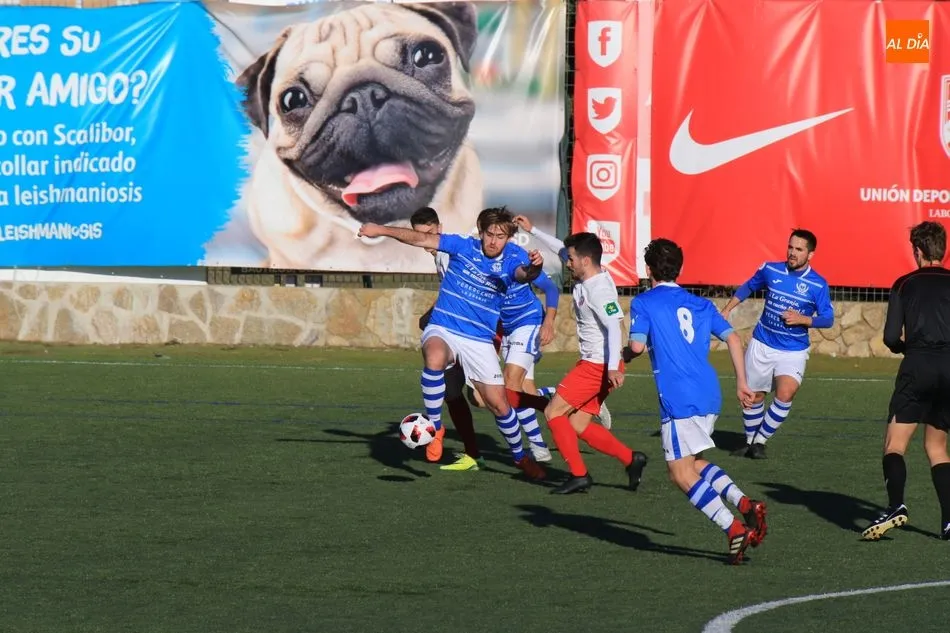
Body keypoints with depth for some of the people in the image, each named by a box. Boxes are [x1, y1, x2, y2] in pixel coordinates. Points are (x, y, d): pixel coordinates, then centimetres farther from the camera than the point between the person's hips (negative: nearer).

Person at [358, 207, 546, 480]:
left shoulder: (512, 258, -7)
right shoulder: (464, 247, -6)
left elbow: (523, 274, -29)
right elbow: (422, 239, -4)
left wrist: (533, 267, -53)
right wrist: (382, 230, -11)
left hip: (479, 341, 1)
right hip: (442, 330, -1)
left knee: (499, 404, 2)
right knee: (435, 358, -37)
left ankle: (520, 456, 30)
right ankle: (434, 427, -18)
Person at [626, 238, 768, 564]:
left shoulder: (644, 303, 1)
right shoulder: (700, 304, 18)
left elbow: (637, 345, -11)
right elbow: (732, 338, 11)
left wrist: (624, 355, 12)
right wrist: (742, 383, 13)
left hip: (678, 399, -7)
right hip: (709, 395, 7)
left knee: (681, 473, -3)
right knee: (694, 462, 23)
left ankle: (734, 528, -17)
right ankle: (746, 505, 5)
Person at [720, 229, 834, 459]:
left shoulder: (818, 285, -10)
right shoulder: (770, 270, -3)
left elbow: (828, 319, -6)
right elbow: (748, 287, 15)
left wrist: (802, 319, -22)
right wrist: (727, 310, 10)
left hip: (793, 351, -3)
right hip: (762, 345, 3)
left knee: (785, 395, -22)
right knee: (754, 397, 9)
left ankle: (760, 442, -5)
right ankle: (750, 442, 31)